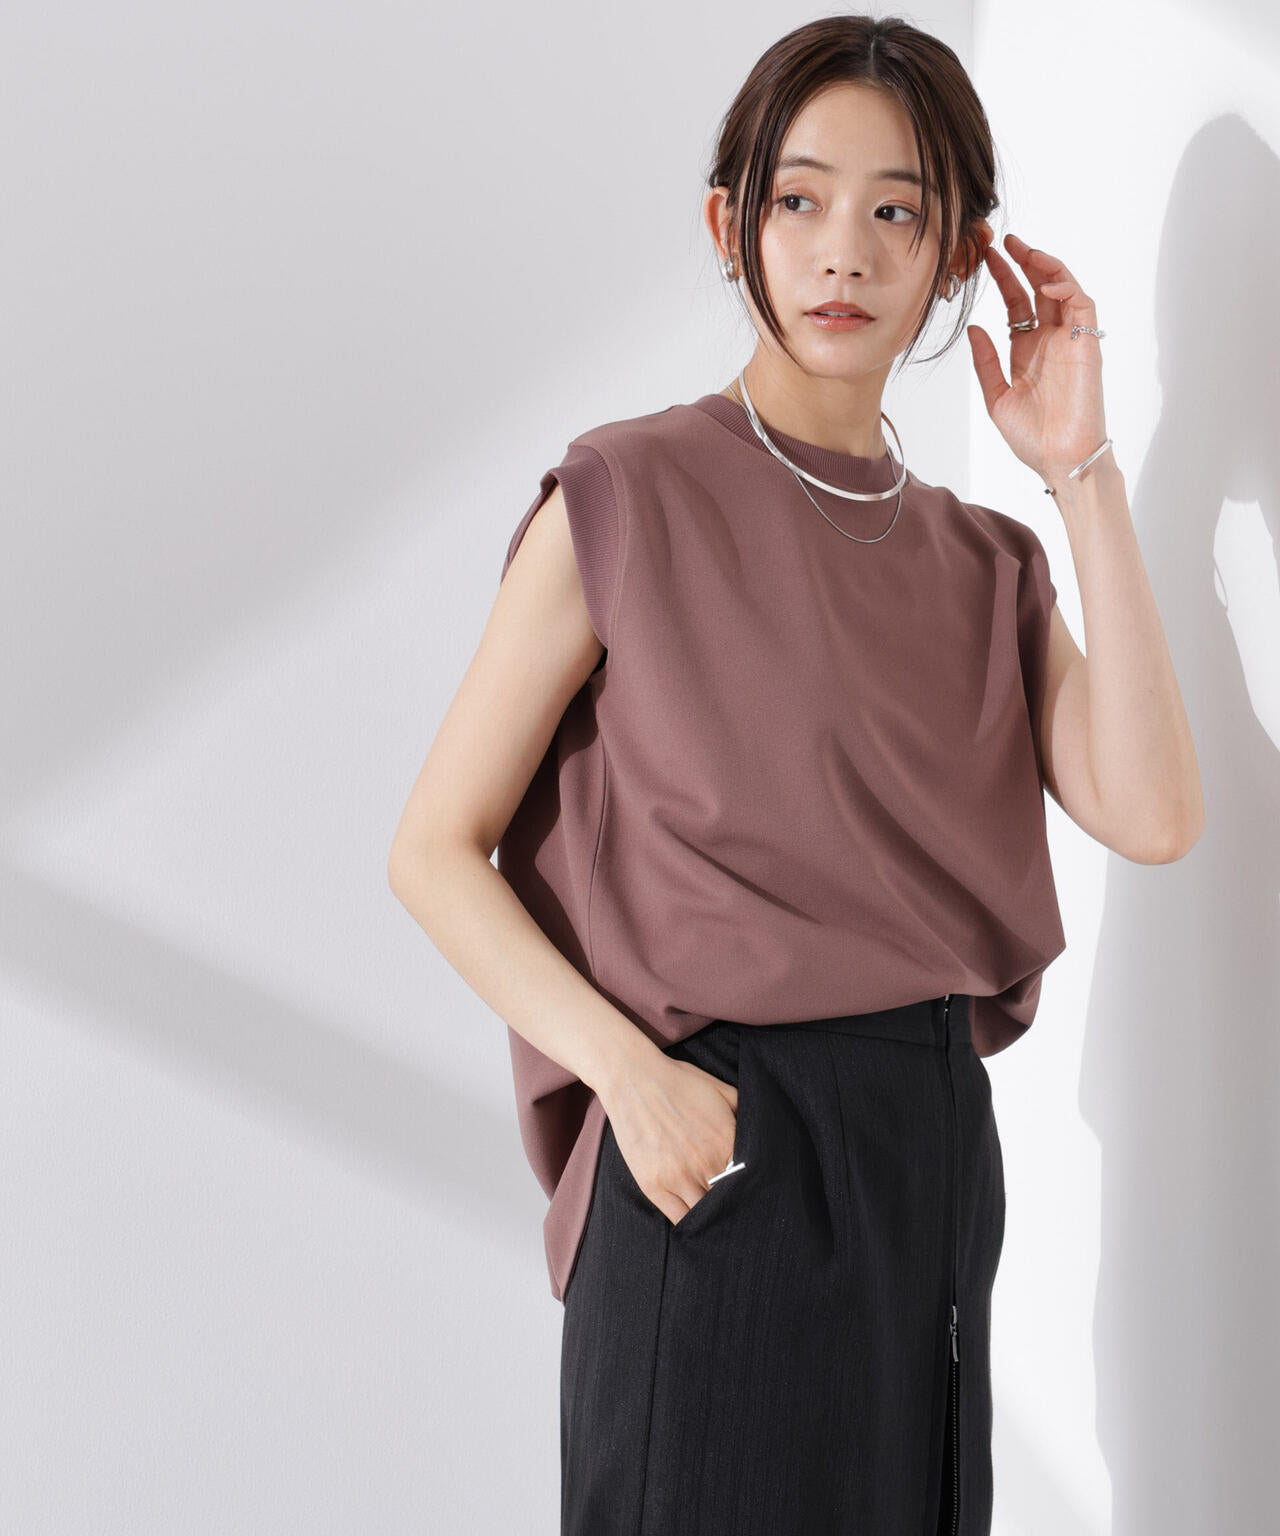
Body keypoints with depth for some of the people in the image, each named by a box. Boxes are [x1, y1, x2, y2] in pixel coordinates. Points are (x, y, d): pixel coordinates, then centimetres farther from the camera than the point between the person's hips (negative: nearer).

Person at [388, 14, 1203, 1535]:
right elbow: (436, 851, -6)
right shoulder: (629, 499, -6)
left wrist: (1081, 470, -7)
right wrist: (630, 1069, -20)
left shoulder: (982, 559, 9)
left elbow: (1149, 814, -7)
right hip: (716, 1151, -5)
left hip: (936, 1148, 5)